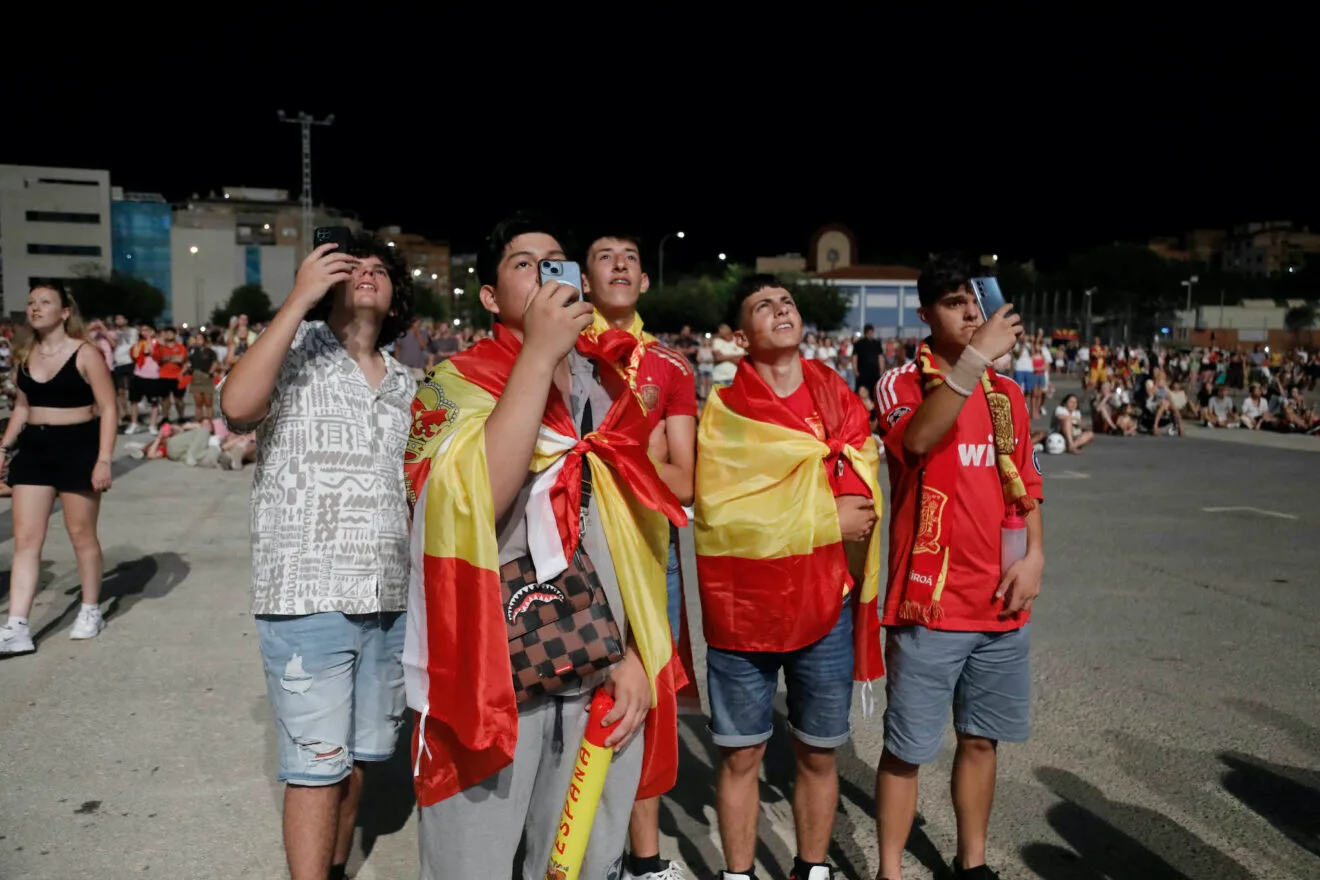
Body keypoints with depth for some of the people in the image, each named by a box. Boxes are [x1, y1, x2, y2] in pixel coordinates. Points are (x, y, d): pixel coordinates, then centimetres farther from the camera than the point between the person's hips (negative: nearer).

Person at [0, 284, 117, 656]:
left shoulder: (85, 354, -10)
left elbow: (108, 408, -11)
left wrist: (104, 459, -18)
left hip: (77, 446, -5)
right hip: (33, 447, 5)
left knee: (81, 534, 7)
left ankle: (91, 611, 24)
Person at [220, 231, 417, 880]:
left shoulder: (403, 385, 14)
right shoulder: (297, 350, -2)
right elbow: (237, 406, -23)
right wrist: (297, 299, -19)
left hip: (388, 601, 5)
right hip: (308, 598, -5)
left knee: (358, 756, 15)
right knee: (317, 766, -1)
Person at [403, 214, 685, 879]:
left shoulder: (608, 388, 9)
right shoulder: (454, 385, -4)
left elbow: (639, 530, 13)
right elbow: (471, 504, -24)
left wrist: (635, 654, 6)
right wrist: (539, 352, -23)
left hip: (600, 673, 4)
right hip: (489, 675, -4)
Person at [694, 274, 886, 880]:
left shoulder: (840, 399, 6)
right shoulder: (722, 413, -4)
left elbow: (860, 500, -2)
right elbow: (721, 515, -15)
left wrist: (779, 512, -16)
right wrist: (826, 518, -13)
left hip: (826, 605, 3)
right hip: (742, 610, -2)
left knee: (819, 755, 15)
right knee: (741, 756, 10)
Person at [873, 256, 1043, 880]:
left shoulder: (1006, 393, 11)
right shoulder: (901, 382, -5)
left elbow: (1025, 484, 17)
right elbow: (916, 440, -27)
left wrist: (1034, 554, 2)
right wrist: (975, 359, -29)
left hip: (1000, 601, 5)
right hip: (929, 601, -5)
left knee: (980, 739, 16)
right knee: (907, 748, 3)